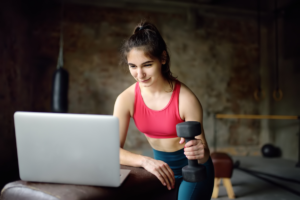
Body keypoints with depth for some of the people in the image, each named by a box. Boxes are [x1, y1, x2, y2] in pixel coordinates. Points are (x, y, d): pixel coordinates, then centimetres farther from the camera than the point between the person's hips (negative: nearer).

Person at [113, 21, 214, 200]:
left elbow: (203, 154, -21)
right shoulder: (126, 99, -18)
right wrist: (145, 161, -38)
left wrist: (201, 151, -44)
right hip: (161, 167, 3)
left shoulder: (186, 99, -27)